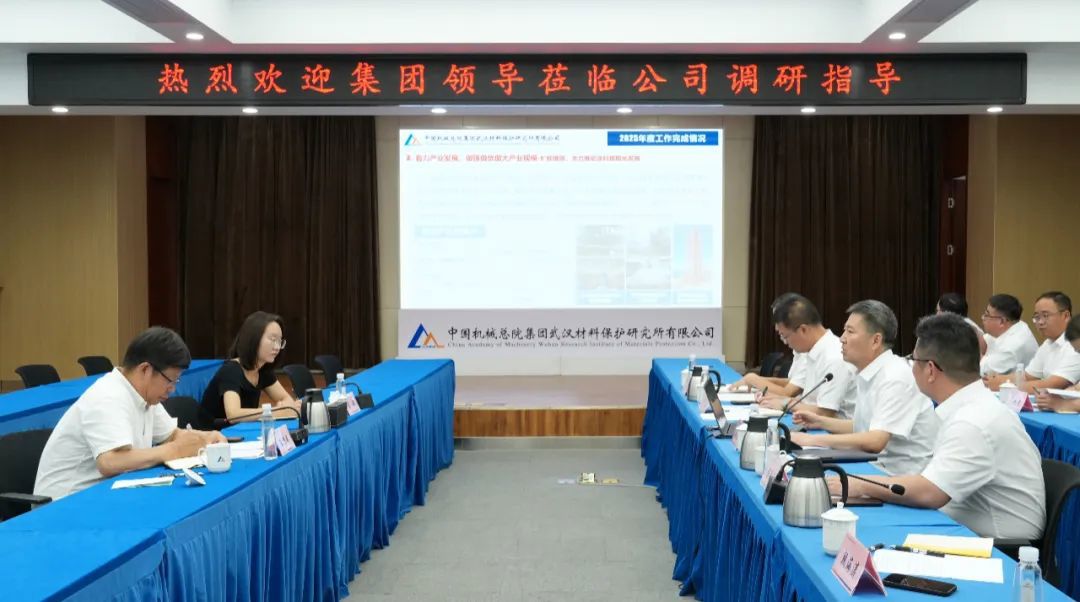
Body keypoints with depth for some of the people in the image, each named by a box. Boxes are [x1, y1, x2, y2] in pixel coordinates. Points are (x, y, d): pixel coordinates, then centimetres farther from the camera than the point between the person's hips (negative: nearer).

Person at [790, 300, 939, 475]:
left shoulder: (895, 377, -18)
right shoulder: (867, 375, 10)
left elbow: (875, 441, -26)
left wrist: (813, 440, -23)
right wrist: (821, 422, 13)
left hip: (902, 475, -8)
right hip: (877, 468, 8)